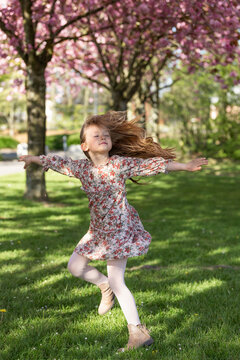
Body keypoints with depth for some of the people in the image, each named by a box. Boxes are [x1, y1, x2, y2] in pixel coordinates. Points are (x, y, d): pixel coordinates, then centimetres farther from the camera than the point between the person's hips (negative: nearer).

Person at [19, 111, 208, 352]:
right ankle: (104, 286, 37)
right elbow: (58, 163, 15)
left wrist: (186, 166, -14)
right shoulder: (81, 168, -1)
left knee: (116, 282, -7)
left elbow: (153, 165, -14)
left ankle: (138, 332, 2)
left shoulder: (120, 164, -15)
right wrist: (34, 159, 28)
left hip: (119, 229, -6)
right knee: (75, 266, 10)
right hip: (97, 230, 6)